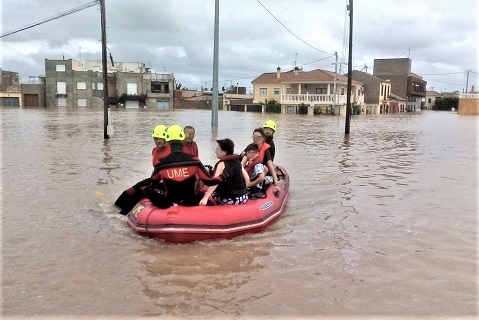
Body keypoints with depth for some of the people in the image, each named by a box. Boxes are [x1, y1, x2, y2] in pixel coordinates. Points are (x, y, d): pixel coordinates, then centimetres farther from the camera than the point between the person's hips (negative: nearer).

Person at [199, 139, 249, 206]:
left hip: (230, 199, -7)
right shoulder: (237, 162, 7)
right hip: (243, 197, 7)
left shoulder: (221, 164, -12)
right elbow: (247, 179, 9)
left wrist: (205, 198, -31)